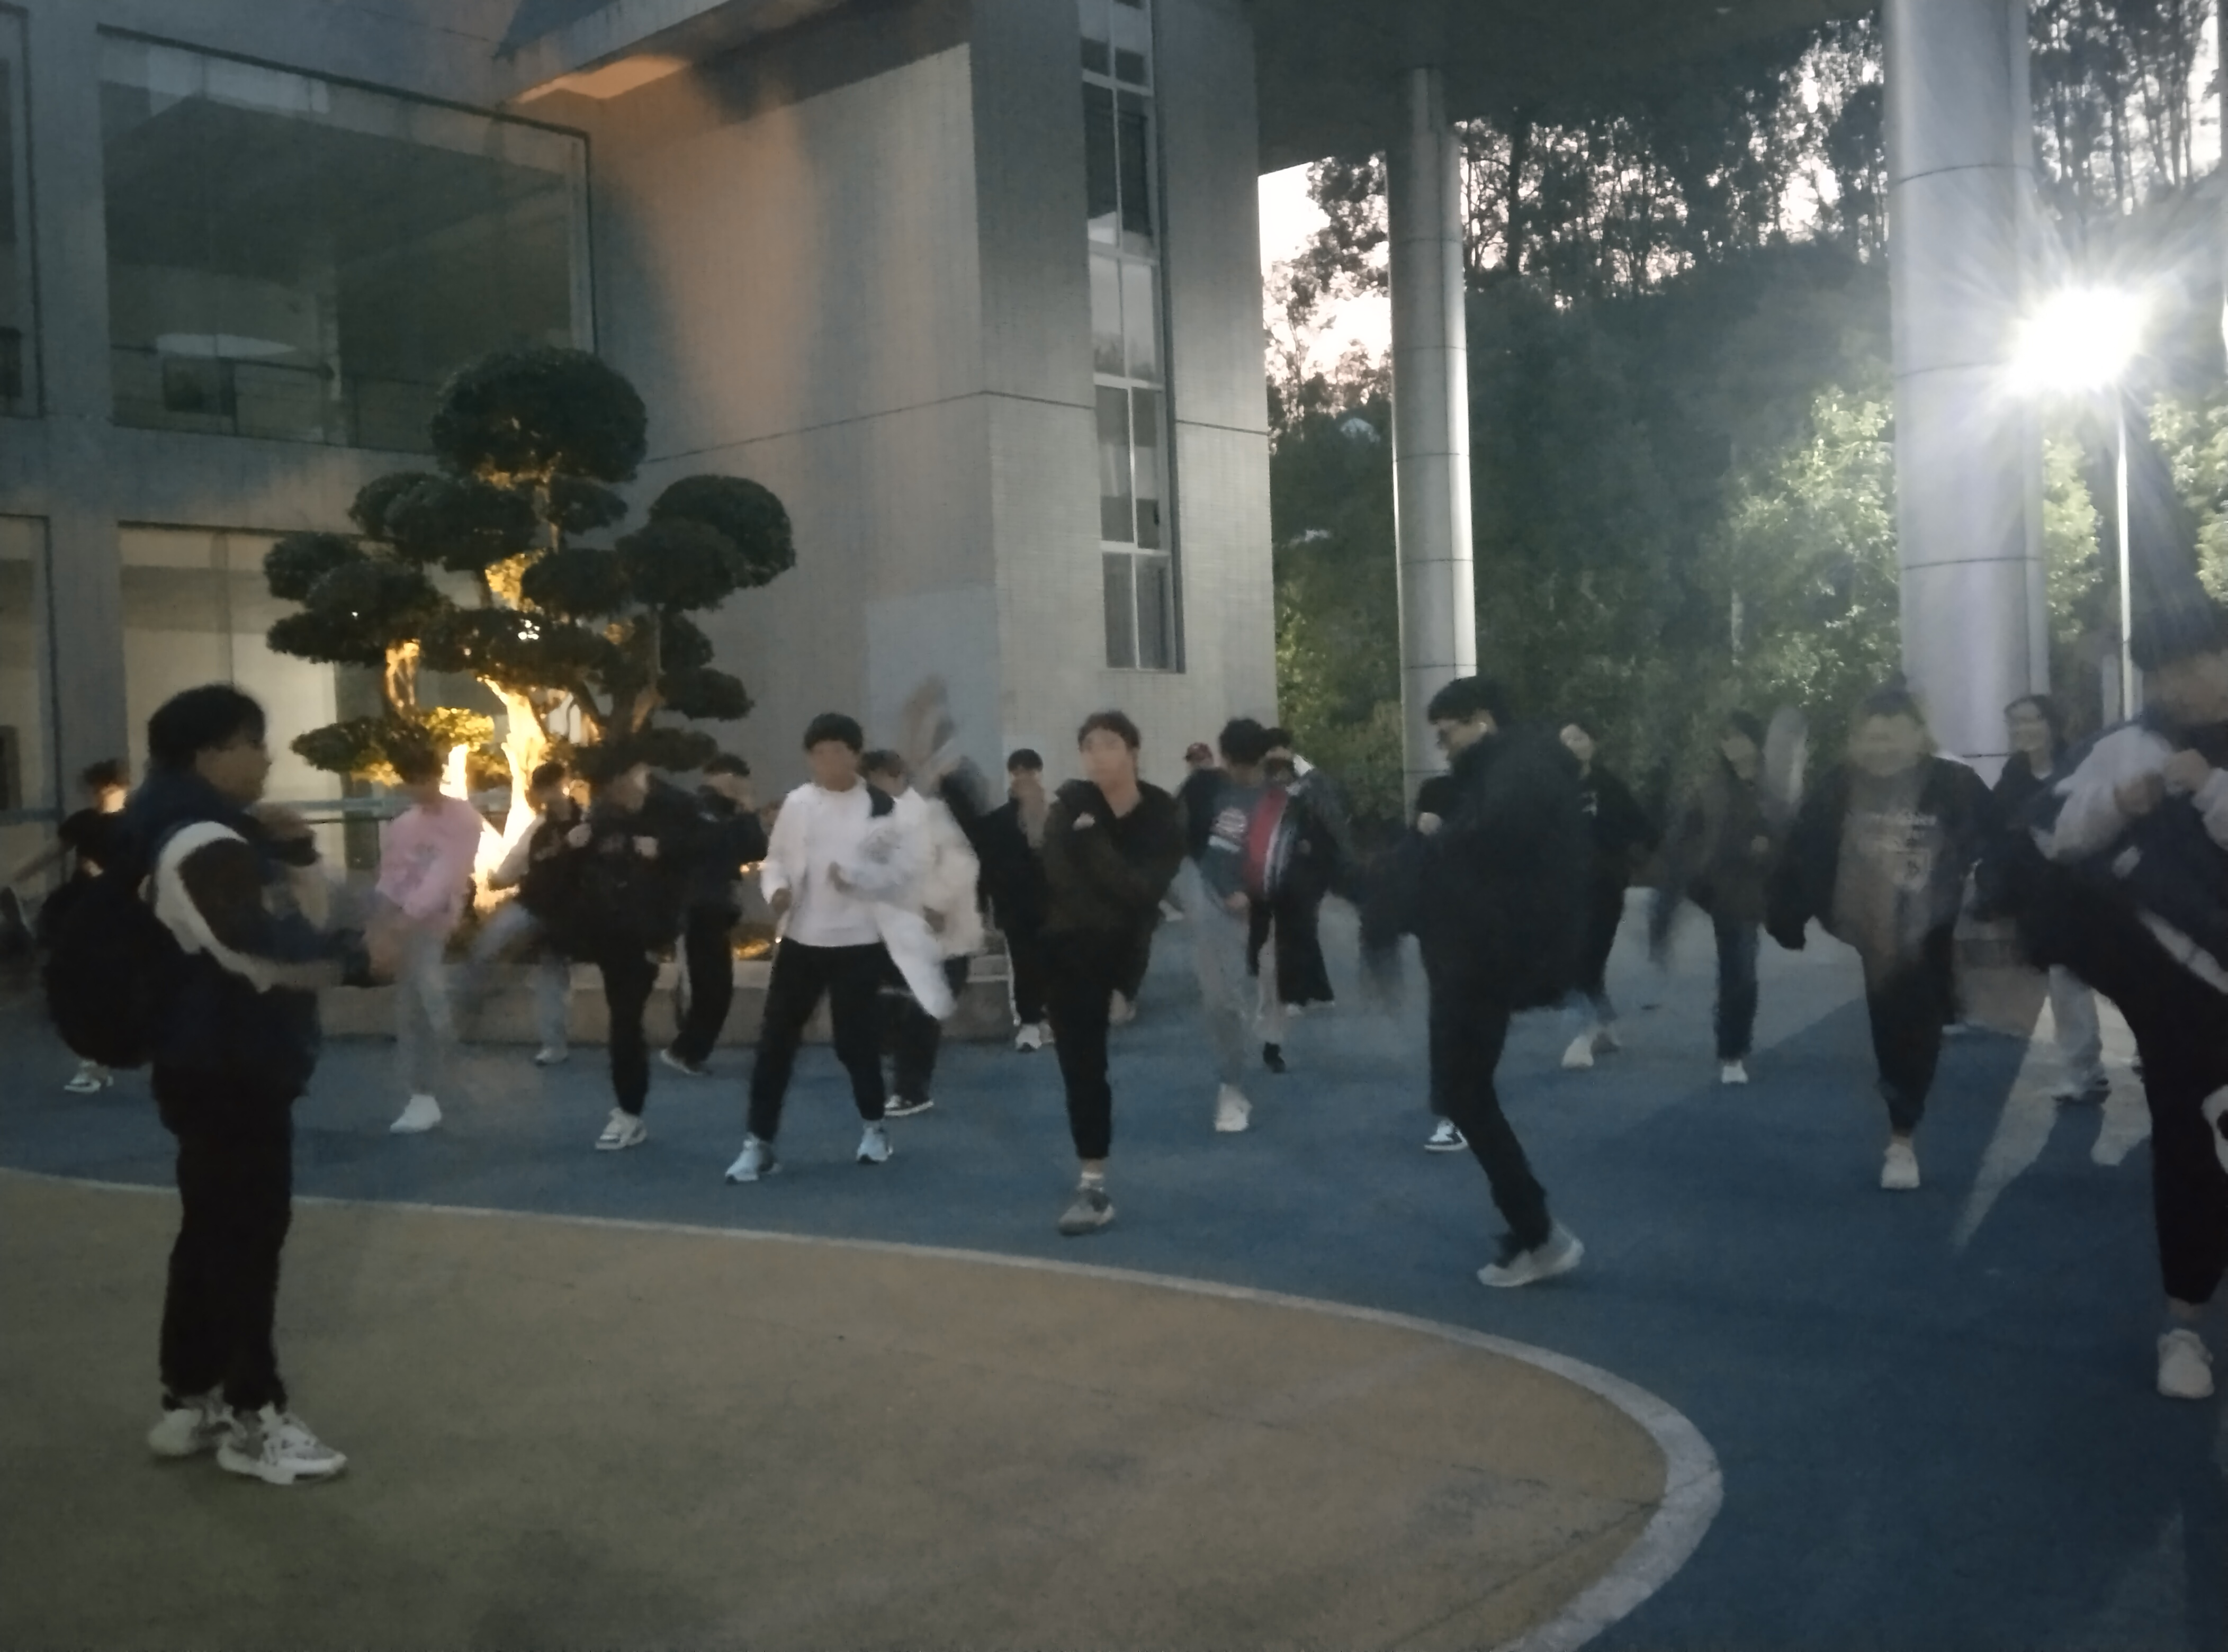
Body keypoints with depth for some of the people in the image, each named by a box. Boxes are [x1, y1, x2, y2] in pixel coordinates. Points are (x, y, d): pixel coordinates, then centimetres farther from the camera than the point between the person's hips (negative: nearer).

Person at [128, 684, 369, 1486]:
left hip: (226, 1066, 11)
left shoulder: (225, 836, 15)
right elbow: (264, 947, -28)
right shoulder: (201, 842, -18)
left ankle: (190, 1403, 24)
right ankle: (253, 1420, 3)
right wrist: (359, 958, -21)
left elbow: (304, 921, 14)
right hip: (227, 1070, -11)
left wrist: (298, 854, -1)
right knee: (248, 1237, -5)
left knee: (215, 1234, 15)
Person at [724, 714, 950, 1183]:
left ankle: (874, 1126, 30)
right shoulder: (796, 804, 4)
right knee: (775, 1039, 1)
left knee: (854, 1040, 5)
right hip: (802, 939, 3)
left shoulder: (881, 808, -6)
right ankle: (759, 1143, 9)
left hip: (858, 943, -3)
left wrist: (856, 875, -20)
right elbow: (776, 859, 10)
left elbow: (905, 872, -6)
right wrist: (776, 888, -11)